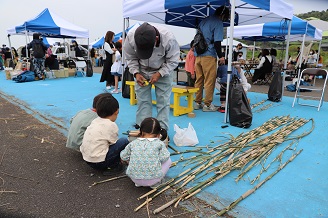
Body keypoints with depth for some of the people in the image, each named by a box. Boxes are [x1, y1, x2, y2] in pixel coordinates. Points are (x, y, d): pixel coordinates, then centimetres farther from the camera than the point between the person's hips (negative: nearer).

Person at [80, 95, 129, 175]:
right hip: (98, 162, -8)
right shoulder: (111, 125, -14)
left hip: (86, 159, 8)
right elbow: (114, 143, -1)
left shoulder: (95, 121, 7)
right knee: (124, 141, -5)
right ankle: (113, 166, 1)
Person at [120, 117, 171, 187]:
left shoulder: (133, 143, 2)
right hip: (153, 179, -2)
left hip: (134, 179, 3)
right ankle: (155, 182, 8)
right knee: (168, 160, 19)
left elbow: (123, 157, 10)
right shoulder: (159, 143, -4)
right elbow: (164, 158, -8)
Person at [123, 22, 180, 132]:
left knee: (163, 101, -2)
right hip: (142, 72, 2)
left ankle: (162, 130, 9)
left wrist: (159, 74, -24)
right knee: (143, 100, 0)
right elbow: (130, 58, -7)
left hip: (163, 71, -1)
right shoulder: (130, 37, -25)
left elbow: (173, 61, -16)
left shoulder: (169, 39, -32)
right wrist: (136, 73, -19)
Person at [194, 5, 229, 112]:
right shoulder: (218, 23, -3)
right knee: (209, 81, -2)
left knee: (199, 80, 9)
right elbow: (217, 42, -11)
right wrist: (220, 56, -5)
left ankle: (198, 103, 14)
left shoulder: (204, 20, 21)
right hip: (208, 55, -7)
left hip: (198, 54, 7)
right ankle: (207, 104, 1)